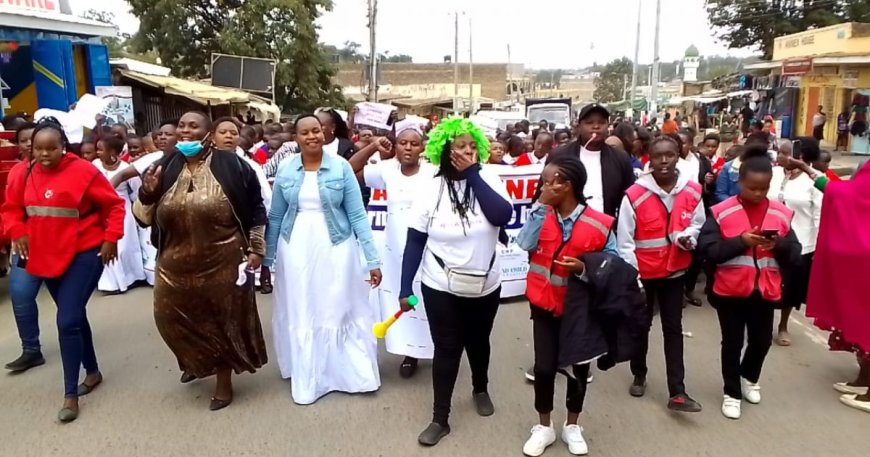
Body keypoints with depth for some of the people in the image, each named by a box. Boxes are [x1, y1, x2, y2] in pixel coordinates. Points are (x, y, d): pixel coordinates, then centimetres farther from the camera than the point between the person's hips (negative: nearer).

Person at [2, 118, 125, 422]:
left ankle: (70, 394, 2)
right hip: (46, 257, 6)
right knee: (75, 317, 17)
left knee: (67, 321, -10)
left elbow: (114, 205, -7)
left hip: (84, 255, -6)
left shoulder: (83, 171, -13)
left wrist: (110, 238, -12)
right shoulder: (27, 175, 2)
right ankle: (92, 372, 35)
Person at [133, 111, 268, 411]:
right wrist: (147, 193, -14)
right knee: (173, 318, 13)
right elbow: (144, 218, 5)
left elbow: (256, 210, -1)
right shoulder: (164, 167, 3)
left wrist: (256, 249, -3)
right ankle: (197, 361, 44)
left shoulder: (231, 165, -7)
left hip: (223, 262, -4)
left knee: (223, 320, 8)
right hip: (176, 264, 4)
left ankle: (224, 381, 29)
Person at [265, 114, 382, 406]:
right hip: (295, 250, 2)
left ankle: (345, 373, 26)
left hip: (334, 248, -2)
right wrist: (267, 259, 10)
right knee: (299, 315, 10)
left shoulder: (341, 167, -5)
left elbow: (357, 215, -5)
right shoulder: (285, 170, 1)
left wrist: (373, 259, -8)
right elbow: (275, 217, 8)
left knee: (337, 311, 6)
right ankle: (306, 379, 27)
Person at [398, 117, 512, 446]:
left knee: (478, 343, 21)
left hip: (485, 285, 2)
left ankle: (480, 389, 48)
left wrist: (472, 174, -22)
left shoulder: (488, 180, -7)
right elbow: (415, 241, -8)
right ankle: (440, 419, 19)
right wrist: (405, 287, -11)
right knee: (446, 350, 3)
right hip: (441, 287, -2)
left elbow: (503, 216, -26)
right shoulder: (431, 189, -10)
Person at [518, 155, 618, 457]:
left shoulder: (599, 224, -15)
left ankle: (572, 426, 35)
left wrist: (584, 268, -27)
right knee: (544, 367, 3)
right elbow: (525, 245, -20)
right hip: (544, 304, 1)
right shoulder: (542, 214, -4)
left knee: (580, 366, 13)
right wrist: (541, 206, -21)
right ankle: (544, 426, 25)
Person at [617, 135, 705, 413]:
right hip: (643, 272, -2)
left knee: (673, 328, 6)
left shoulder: (692, 191, -6)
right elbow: (624, 240, -13)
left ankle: (677, 392, 9)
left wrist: (688, 237, -16)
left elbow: (699, 224, 8)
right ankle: (639, 376, 35)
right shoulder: (635, 195, -17)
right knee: (641, 325, 14)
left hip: (675, 270, 2)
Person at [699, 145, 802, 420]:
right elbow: (707, 250, -16)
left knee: (762, 341, 17)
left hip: (766, 291, 3)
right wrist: (740, 241, -25)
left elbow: (795, 256, 2)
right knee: (732, 343, 9)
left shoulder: (781, 214, 1)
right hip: (731, 290, -3)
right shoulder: (722, 212, -10)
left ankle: (749, 378, 45)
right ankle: (731, 393, 27)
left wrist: (779, 244, -18)